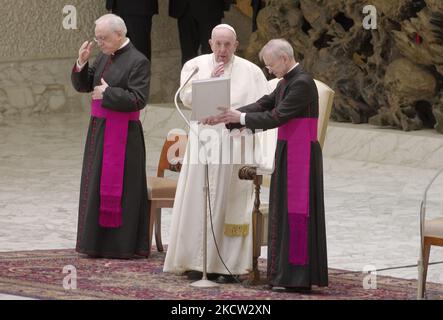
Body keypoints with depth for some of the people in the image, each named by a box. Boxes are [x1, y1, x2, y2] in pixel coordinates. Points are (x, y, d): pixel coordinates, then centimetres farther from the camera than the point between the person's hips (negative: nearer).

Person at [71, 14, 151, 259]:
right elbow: (82, 85, 13)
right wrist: (82, 63, -4)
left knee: (119, 187, -4)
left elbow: (138, 99, -18)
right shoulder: (103, 57, 10)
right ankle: (98, 241, 19)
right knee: (97, 184, 11)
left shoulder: (137, 62, -12)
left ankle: (122, 243, 3)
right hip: (99, 129, 8)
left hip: (122, 134, -8)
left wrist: (107, 93, -14)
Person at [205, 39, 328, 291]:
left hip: (301, 155, -10)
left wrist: (241, 118, -11)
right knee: (285, 211, 12)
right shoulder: (287, 82, 13)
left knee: (296, 212, -7)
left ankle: (298, 277, -4)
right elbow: (263, 105, 14)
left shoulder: (302, 83, -17)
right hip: (287, 152, 10)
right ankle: (286, 273, 17)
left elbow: (277, 117, -19)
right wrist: (227, 117, 6)